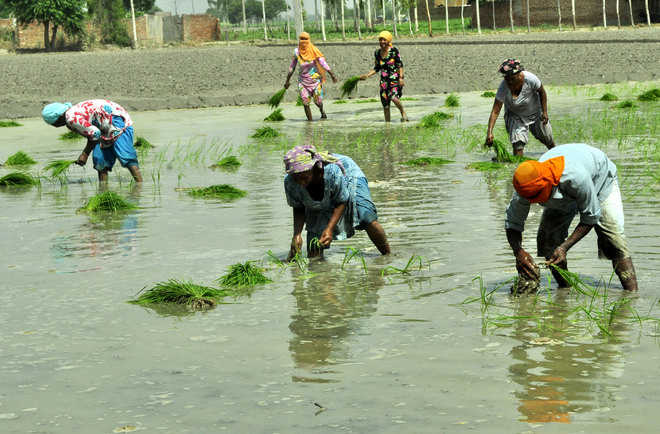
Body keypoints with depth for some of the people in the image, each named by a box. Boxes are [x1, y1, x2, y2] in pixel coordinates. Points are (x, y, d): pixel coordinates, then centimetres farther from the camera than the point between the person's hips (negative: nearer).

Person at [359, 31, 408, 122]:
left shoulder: (394, 51, -7)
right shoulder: (377, 53, 6)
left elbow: (400, 65, -5)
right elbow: (376, 68, 15)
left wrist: (401, 78, -14)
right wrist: (367, 75, 3)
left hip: (395, 79, -5)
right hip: (384, 81, 5)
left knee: (394, 97, -28)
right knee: (385, 104, 4)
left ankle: (403, 113, -3)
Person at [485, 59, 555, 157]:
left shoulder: (530, 79, -34)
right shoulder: (503, 88, -34)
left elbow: (542, 92, -12)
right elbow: (495, 111, -33)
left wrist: (545, 112, -8)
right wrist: (489, 132, -42)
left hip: (535, 112, 1)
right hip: (515, 116, -1)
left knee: (547, 139, 18)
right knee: (518, 144, -19)